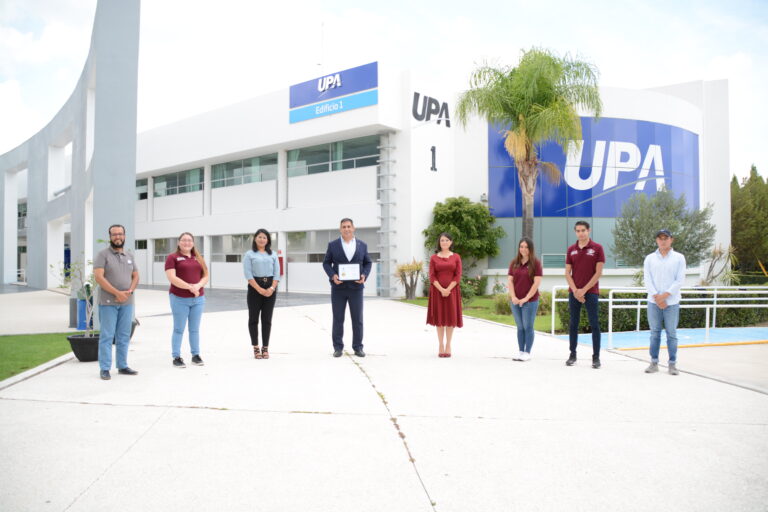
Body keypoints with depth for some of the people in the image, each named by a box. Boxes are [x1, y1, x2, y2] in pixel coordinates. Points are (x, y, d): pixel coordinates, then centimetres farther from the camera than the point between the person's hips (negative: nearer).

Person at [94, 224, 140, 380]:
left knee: (124, 336, 9)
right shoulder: (103, 255, -3)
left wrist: (130, 291, -5)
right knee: (107, 336, -3)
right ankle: (105, 369, 3)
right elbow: (99, 277, -12)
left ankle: (122, 366, 17)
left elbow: (135, 276, 15)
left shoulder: (129, 256, 14)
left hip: (127, 302, 5)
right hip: (108, 302, -5)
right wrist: (117, 293, -16)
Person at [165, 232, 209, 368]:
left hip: (198, 298, 4)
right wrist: (190, 287, -17)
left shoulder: (198, 258, 14)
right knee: (179, 329, 2)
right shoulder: (172, 257, -2)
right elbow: (172, 278, -13)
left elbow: (206, 275, 10)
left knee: (195, 329, 10)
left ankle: (196, 355, 19)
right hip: (179, 299, -4)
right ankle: (176, 357, 9)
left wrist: (198, 286, -11)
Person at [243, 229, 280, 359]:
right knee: (253, 318, 3)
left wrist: (272, 288, -10)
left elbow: (277, 273, 5)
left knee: (267, 319, 5)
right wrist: (260, 289, -15)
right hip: (254, 288, -2)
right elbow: (248, 274, -7)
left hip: (270, 288, 2)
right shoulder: (249, 254, 2)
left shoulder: (273, 254, 11)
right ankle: (255, 347, 11)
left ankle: (265, 347, 11)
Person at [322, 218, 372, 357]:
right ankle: (338, 347, 12)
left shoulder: (362, 245, 7)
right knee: (338, 319, 4)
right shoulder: (333, 245, 3)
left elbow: (368, 263, 11)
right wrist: (332, 275, -13)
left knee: (357, 319, 3)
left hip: (356, 287, 1)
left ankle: (358, 347, 13)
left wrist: (364, 275, -7)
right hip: (338, 287, -1)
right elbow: (326, 263, 5)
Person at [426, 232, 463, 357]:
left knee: (451, 316, 2)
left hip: (452, 290, 0)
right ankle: (440, 345, 10)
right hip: (437, 291, 0)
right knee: (439, 317, 2)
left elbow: (458, 276, -2)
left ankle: (448, 345, 11)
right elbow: (432, 276, -2)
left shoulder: (456, 257, 4)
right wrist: (441, 289, -14)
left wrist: (448, 289, -13)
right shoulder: (434, 257, 4)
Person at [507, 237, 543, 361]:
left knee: (528, 327, 1)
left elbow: (537, 283, -10)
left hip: (530, 301, -4)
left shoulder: (535, 263, -5)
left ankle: (527, 353, 9)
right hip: (515, 301, 4)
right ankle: (521, 352, 16)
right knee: (520, 327, 10)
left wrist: (526, 298, -13)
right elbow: (510, 281, 5)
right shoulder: (514, 263, 8)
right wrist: (513, 297, -7)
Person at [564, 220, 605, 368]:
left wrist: (584, 289, -11)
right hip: (574, 292, 3)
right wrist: (575, 290, -8)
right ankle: (572, 355, 15)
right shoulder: (571, 250, 8)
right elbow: (567, 273, 5)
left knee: (594, 324, -1)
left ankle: (596, 357, 5)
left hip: (591, 292, -3)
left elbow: (598, 272, -6)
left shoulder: (597, 248, -2)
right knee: (573, 324, 6)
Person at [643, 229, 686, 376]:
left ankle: (672, 364, 9)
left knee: (671, 333, 2)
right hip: (653, 302, 1)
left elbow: (679, 280, -3)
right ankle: (654, 362, 11)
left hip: (672, 302, -1)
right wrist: (657, 297, -10)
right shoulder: (650, 258, 8)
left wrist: (665, 295, -12)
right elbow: (647, 279, 1)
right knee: (655, 333, 5)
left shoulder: (679, 258, 3)